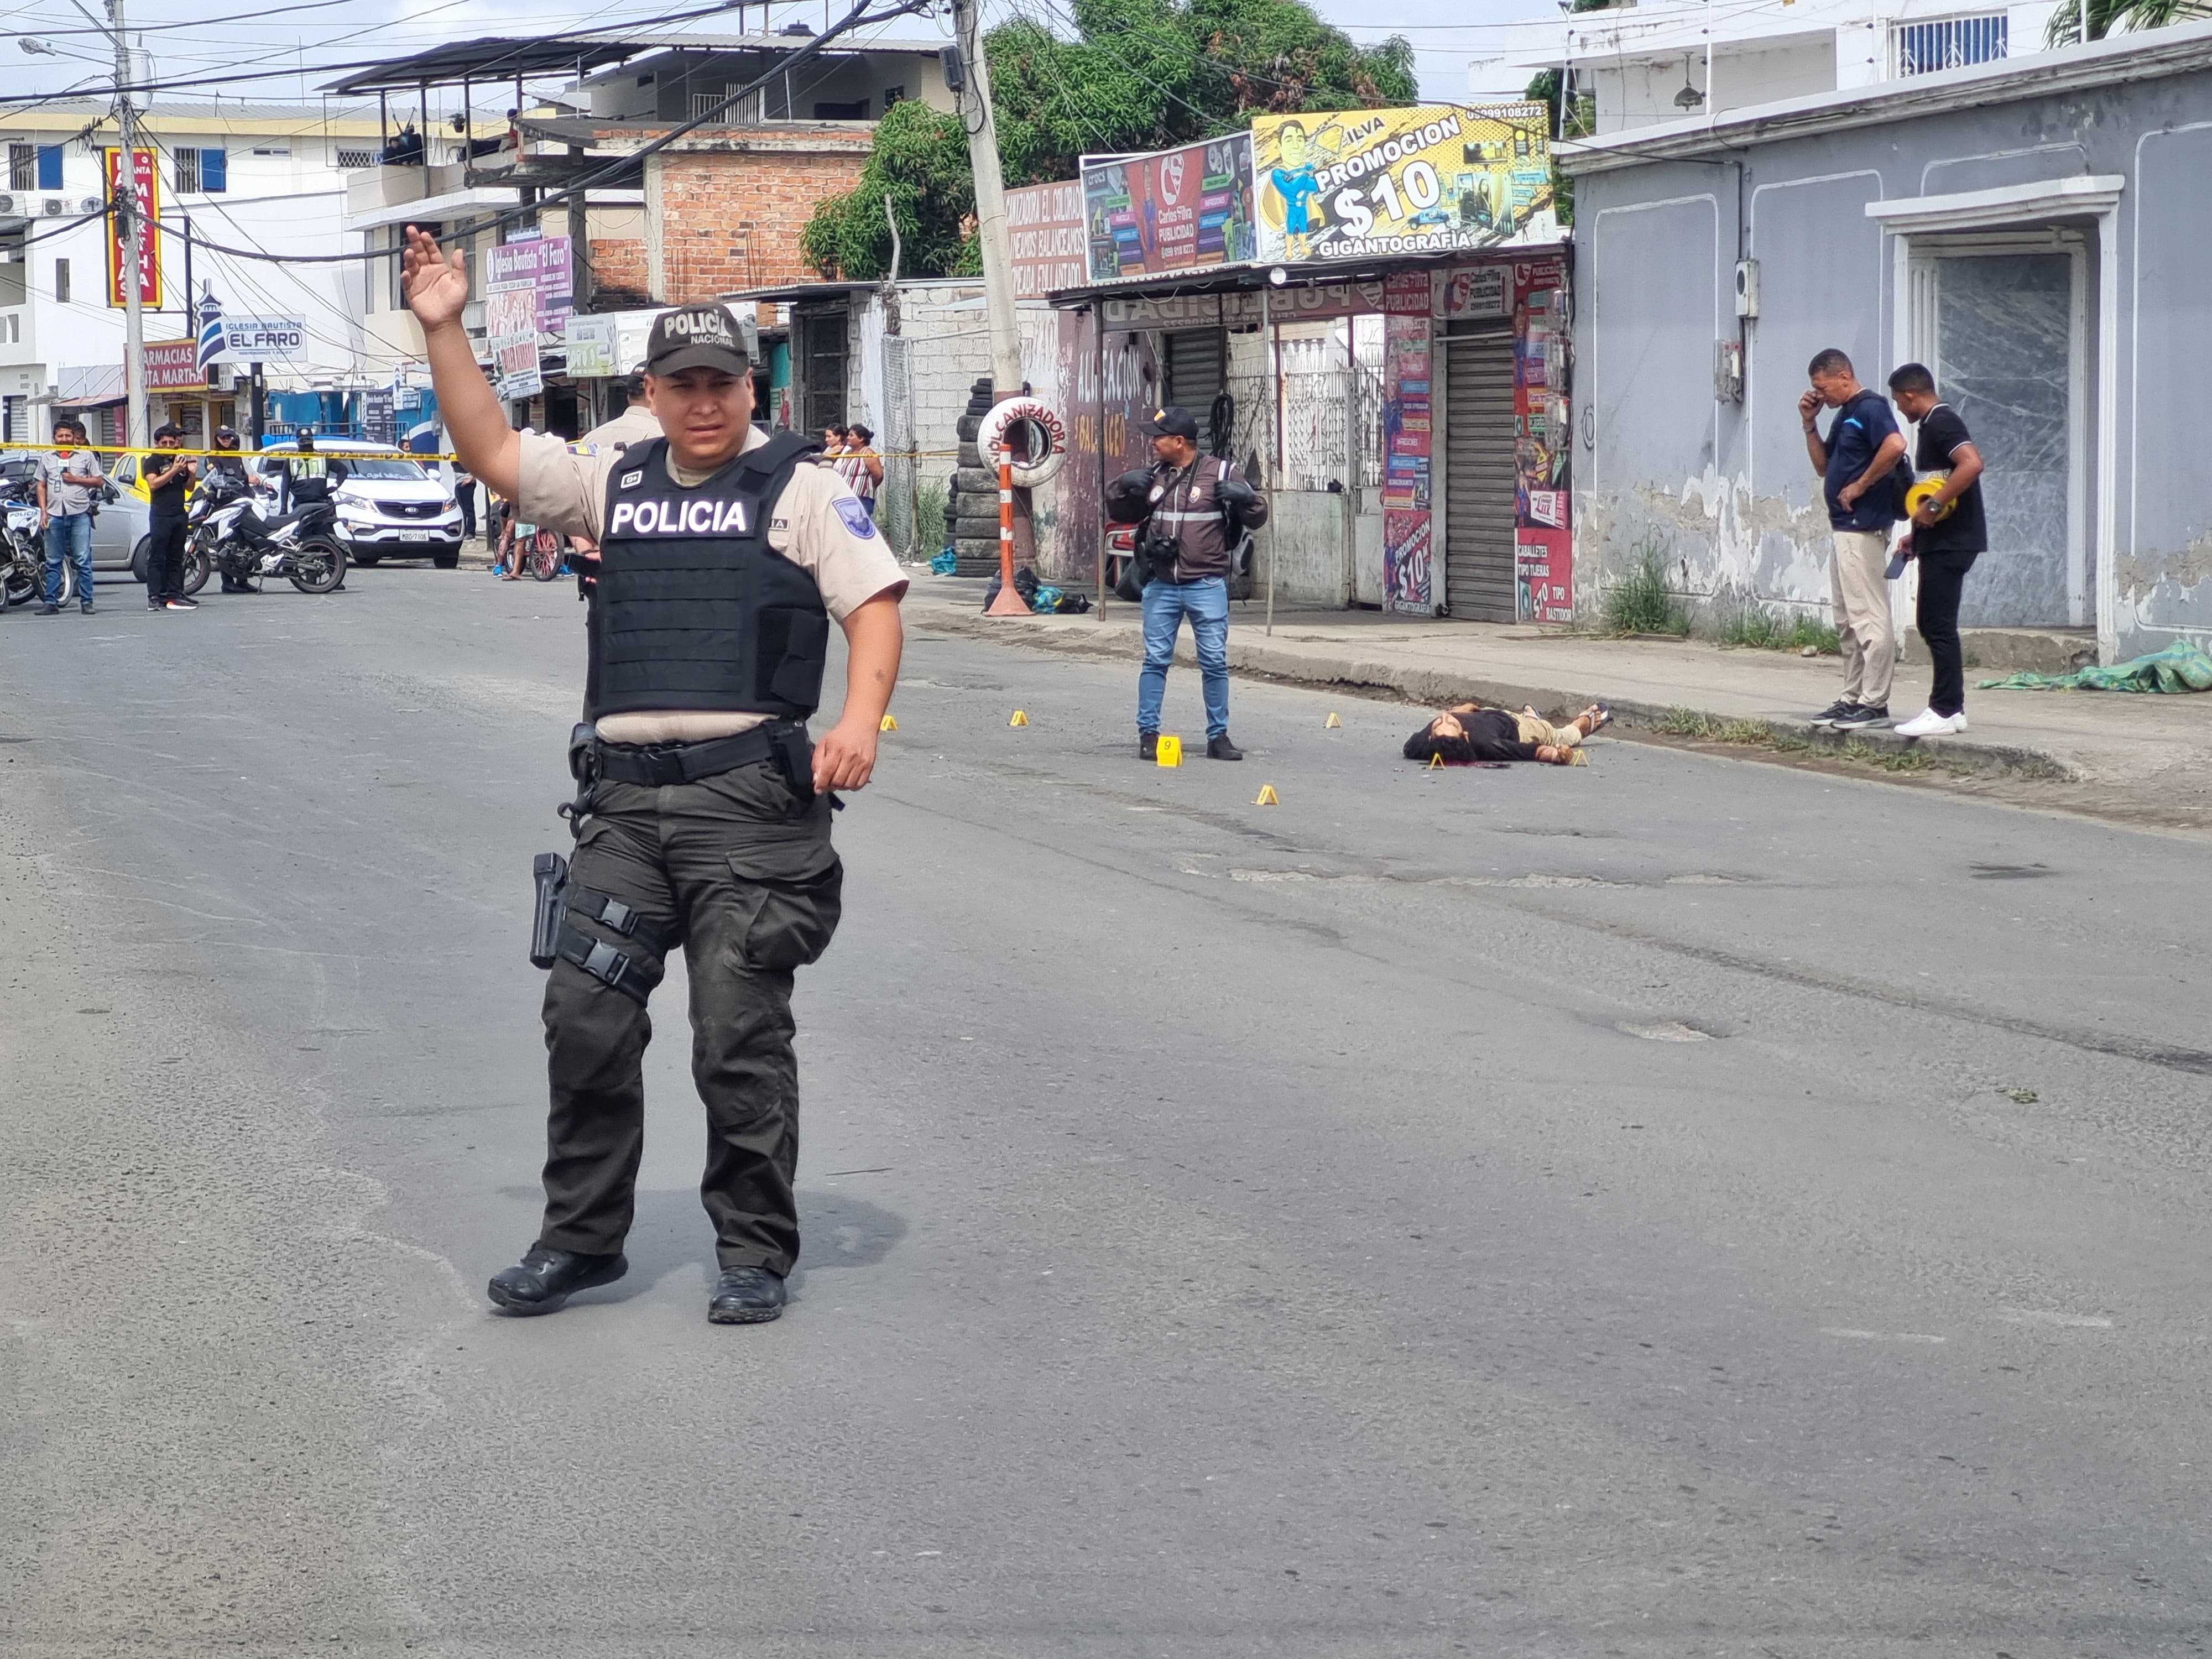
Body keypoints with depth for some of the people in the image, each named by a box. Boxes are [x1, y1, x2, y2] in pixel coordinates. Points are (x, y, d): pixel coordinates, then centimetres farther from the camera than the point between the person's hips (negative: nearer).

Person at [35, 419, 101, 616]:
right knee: (53, 562, 4)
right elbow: (41, 487, 15)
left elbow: (99, 481, 7)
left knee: (83, 561, -4)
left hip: (80, 514, -3)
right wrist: (43, 512, 4)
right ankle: (51, 603, 6)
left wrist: (76, 479, -7)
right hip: (54, 516, 3)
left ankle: (86, 602, -1)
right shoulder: (47, 458, 15)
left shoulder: (86, 456, 8)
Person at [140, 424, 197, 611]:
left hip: (179, 514, 6)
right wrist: (174, 471, -20)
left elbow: (189, 487, 22)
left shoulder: (181, 461, 18)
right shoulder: (152, 462, -1)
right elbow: (153, 484, -16)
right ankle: (154, 597, -10)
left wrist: (192, 474, 2)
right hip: (161, 515, -6)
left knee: (176, 559, 7)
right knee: (157, 558, -7)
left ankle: (174, 595, 10)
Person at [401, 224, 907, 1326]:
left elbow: (875, 605, -4)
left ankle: (754, 1253, 11)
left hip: (750, 794, -5)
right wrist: (444, 330, 11)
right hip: (625, 798, 5)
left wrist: (860, 721, -20)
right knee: (585, 1017, 2)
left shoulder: (800, 488, 2)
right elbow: (493, 453, 18)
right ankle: (582, 1237, 16)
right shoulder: (618, 483, 16)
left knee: (741, 1037, -1)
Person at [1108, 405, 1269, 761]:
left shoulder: (1220, 472, -2)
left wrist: (1244, 498, -21)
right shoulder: (1153, 476, 9)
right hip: (1161, 585, 3)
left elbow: (1257, 518, 1)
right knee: (1155, 660, 3)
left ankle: (1218, 737, 8)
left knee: (1214, 662, 1)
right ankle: (1147, 732, 9)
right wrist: (1123, 488, 0)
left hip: (1207, 585, -3)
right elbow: (1121, 513, 21)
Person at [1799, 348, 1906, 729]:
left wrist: (1861, 486, -20)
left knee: (1869, 618, -10)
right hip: (1845, 527, 11)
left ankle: (1875, 704, -10)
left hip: (1864, 527, -11)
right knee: (1848, 621, 14)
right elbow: (1823, 466, 25)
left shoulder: (1870, 408, -12)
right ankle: (1852, 699, 19)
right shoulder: (1844, 415, 19)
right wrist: (1809, 424, 12)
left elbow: (1895, 445, -29)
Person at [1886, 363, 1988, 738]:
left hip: (1950, 543, -11)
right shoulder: (1935, 424, 19)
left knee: (1938, 626, -9)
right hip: (1940, 542, 11)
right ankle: (1950, 707, 16)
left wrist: (1933, 506, -26)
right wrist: (1917, 534, 23)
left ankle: (1945, 712, -7)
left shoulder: (1941, 423, -13)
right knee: (1931, 623, 13)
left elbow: (1972, 463, -30)